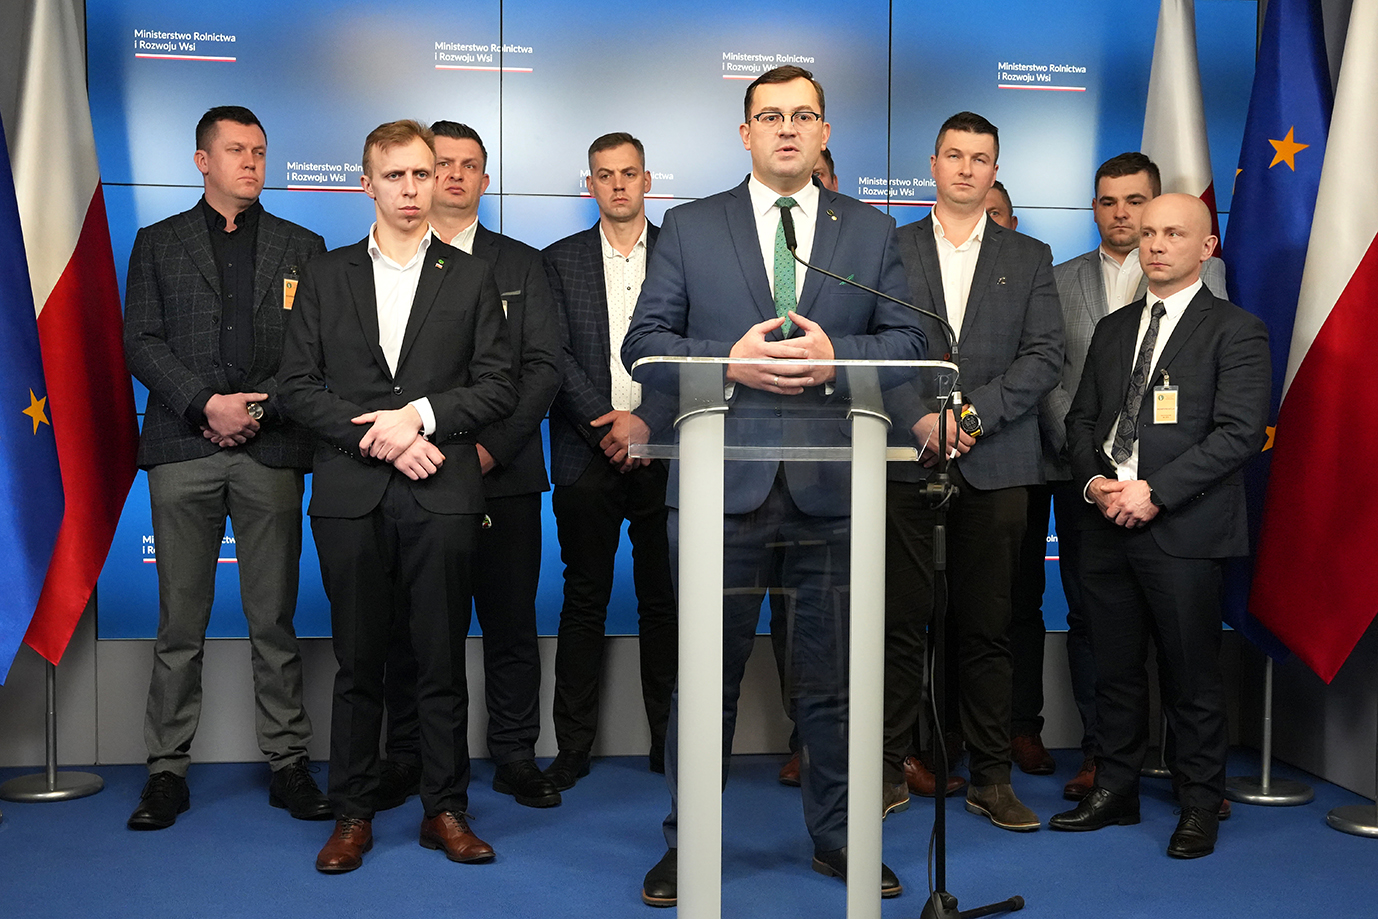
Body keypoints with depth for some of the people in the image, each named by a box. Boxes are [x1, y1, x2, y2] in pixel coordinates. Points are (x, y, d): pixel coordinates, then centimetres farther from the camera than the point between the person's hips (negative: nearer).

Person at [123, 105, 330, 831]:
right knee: (180, 621, 2)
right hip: (183, 451, 0)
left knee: (274, 620, 3)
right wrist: (208, 405, -10)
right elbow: (141, 342, 3)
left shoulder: (303, 248, 14)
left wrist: (258, 409, -8)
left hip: (271, 450, 0)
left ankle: (288, 764, 11)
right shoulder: (158, 244, 13)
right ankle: (167, 771, 10)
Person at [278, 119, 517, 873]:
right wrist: (378, 435, -9)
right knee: (358, 663, 6)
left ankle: (445, 810, 15)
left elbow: (498, 388, 3)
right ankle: (352, 814, 16)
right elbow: (299, 386, 4)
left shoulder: (471, 278, 10)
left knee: (442, 661, 4)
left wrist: (421, 414, -11)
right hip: (350, 494, 1)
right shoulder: (326, 276, 12)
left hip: (442, 493, 0)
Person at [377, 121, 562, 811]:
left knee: (511, 623, 4)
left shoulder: (521, 264, 12)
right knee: (409, 624, 4)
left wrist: (491, 446, -9)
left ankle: (515, 758, 15)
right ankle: (404, 758, 17)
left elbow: (545, 366, 3)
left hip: (503, 473, 1)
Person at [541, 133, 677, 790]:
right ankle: (572, 748, 10)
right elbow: (557, 359, 1)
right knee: (584, 600, 3)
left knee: (664, 600, 4)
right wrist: (609, 424, -11)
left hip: (666, 455, 0)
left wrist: (646, 422, -10)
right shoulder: (560, 261, 10)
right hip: (587, 457, 0)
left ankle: (668, 741, 15)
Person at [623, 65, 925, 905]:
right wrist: (728, 360, -14)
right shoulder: (690, 228, 9)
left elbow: (909, 341, 5)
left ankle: (837, 836, 26)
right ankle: (687, 843, 20)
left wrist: (835, 355, -14)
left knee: (833, 676, 10)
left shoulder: (873, 232, 12)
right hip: (723, 488, -1)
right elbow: (644, 341, 2)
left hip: (834, 489, 1)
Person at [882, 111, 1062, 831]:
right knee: (899, 623, 1)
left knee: (986, 629, 4)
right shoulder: (889, 249, 11)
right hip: (904, 463, 0)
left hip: (995, 468, 1)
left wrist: (972, 413, -10)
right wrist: (919, 416, -12)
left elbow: (1044, 356, 2)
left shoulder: (1030, 259, 13)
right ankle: (891, 766, 11)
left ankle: (991, 779, 13)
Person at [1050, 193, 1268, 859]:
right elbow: (1081, 418, 17)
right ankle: (1116, 790, 26)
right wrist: (1093, 480, -3)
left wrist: (1155, 491, -17)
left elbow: (1241, 431, -11)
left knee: (1193, 677, 4)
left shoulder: (1235, 331, -2)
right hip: (1106, 527, 5)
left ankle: (1200, 805, 18)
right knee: (1114, 670, 13)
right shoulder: (1112, 329, 18)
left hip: (1183, 530, -5)